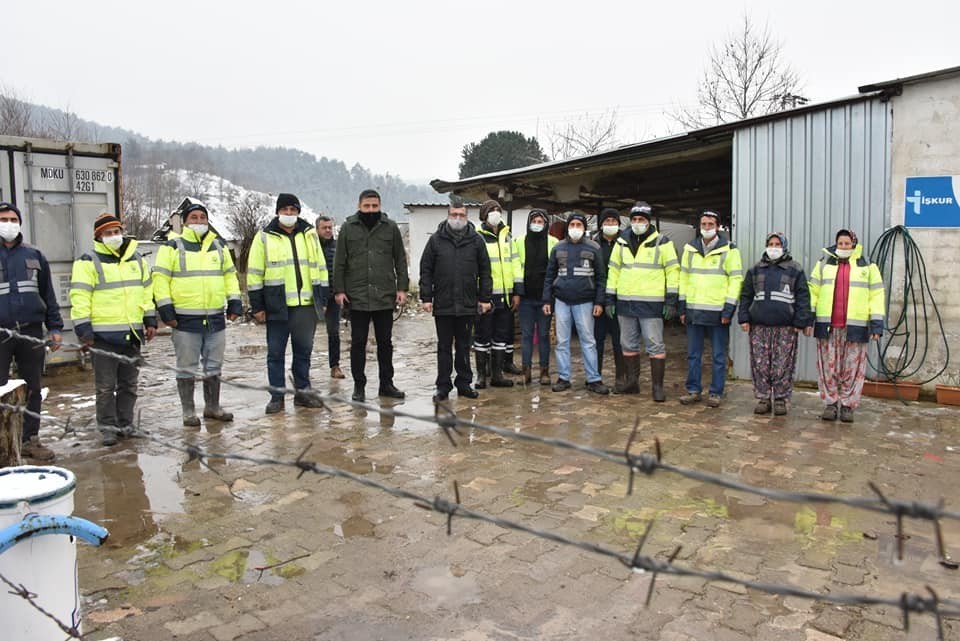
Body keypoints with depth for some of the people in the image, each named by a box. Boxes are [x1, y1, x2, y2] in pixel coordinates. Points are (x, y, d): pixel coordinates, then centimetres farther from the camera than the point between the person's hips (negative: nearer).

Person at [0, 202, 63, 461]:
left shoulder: (34, 255, 12)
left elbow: (48, 294, 14)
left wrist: (55, 327, 8)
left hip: (31, 332, 3)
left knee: (32, 389, 8)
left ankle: (30, 439, 19)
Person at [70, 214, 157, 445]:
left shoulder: (136, 259, 13)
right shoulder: (88, 262, -4)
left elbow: (147, 290, 18)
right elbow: (79, 297, -8)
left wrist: (150, 320, 12)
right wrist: (83, 328, -13)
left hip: (132, 334, 5)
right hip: (103, 335, -5)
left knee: (129, 384, 13)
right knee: (105, 386, 2)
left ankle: (125, 424, 23)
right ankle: (108, 428, 11)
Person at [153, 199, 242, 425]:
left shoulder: (219, 246, 12)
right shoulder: (172, 247, -2)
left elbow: (230, 275, 18)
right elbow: (160, 279, -4)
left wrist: (234, 302, 9)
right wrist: (166, 309, -10)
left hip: (216, 318, 4)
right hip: (185, 319, -4)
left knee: (214, 366, 12)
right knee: (187, 368, 5)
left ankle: (213, 407, 25)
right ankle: (188, 412, 15)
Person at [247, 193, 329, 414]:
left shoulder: (310, 234, 10)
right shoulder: (264, 237, 2)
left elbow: (320, 268, 13)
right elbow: (254, 273, 1)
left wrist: (322, 300, 9)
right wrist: (257, 306, -3)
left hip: (306, 304, 3)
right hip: (277, 306, -2)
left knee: (304, 350, 10)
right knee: (275, 352, 3)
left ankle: (303, 392, 21)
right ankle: (276, 397, 12)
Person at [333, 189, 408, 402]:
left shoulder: (390, 227, 4)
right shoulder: (348, 228, 3)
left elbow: (400, 259, 6)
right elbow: (339, 262, 4)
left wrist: (402, 287, 0)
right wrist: (339, 290, -2)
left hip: (385, 296, 1)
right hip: (357, 297, -1)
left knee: (385, 342, 10)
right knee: (358, 343, 7)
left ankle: (386, 383, 21)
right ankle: (359, 385, 16)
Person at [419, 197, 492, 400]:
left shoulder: (476, 240, 4)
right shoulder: (436, 239, 2)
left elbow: (484, 271, 7)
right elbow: (426, 270, 3)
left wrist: (484, 298, 2)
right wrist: (426, 297, -3)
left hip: (468, 305, 1)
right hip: (442, 305, 0)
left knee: (464, 346, 10)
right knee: (444, 347, 7)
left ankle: (464, 383, 20)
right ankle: (443, 386, 15)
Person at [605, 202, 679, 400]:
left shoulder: (661, 242, -1)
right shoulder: (622, 242, 11)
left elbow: (673, 270, -2)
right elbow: (613, 270, 15)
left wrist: (671, 300, -8)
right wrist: (610, 298, 10)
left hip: (651, 304, -5)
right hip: (625, 302, 5)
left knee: (655, 345, -3)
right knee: (628, 345, 12)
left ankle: (657, 386, 5)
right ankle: (631, 382, 23)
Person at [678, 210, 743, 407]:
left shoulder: (729, 250, -1)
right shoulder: (690, 248, 10)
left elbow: (736, 279, -4)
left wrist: (729, 308, -11)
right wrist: (682, 306, 9)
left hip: (718, 312, -3)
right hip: (694, 310, 4)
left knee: (719, 356, 4)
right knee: (693, 354, 8)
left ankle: (716, 393, 13)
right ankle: (693, 390, 18)